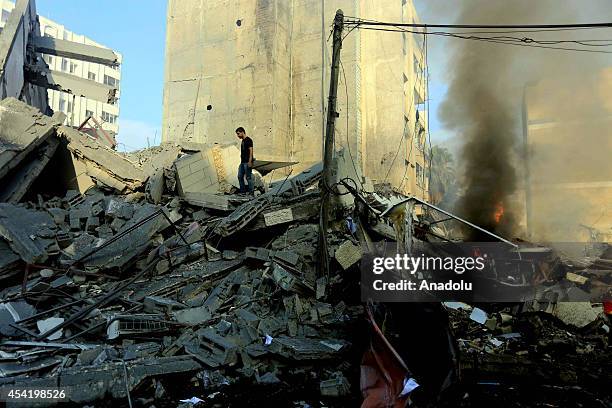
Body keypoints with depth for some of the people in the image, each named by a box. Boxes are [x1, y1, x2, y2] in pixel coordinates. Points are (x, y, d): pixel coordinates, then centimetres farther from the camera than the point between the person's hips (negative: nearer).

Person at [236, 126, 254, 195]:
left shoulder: (248, 140, -9)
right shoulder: (243, 141, 18)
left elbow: (251, 151, -16)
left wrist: (250, 161, -22)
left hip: (247, 162, -10)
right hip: (242, 162, 10)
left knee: (248, 177, -6)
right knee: (240, 176, 9)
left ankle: (251, 192, -1)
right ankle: (242, 191, 15)